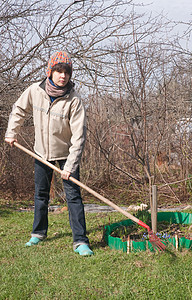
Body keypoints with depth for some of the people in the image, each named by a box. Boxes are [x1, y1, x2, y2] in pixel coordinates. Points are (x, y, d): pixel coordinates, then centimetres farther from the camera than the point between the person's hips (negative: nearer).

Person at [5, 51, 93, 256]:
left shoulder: (73, 100, -22)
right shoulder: (35, 91, -13)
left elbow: (79, 136, -23)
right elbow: (19, 110, 8)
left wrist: (70, 166, -27)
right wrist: (11, 133, 8)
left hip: (66, 153, -3)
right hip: (41, 152, 4)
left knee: (73, 195, -9)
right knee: (40, 193, 15)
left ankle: (80, 241, -4)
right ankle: (39, 232, 33)